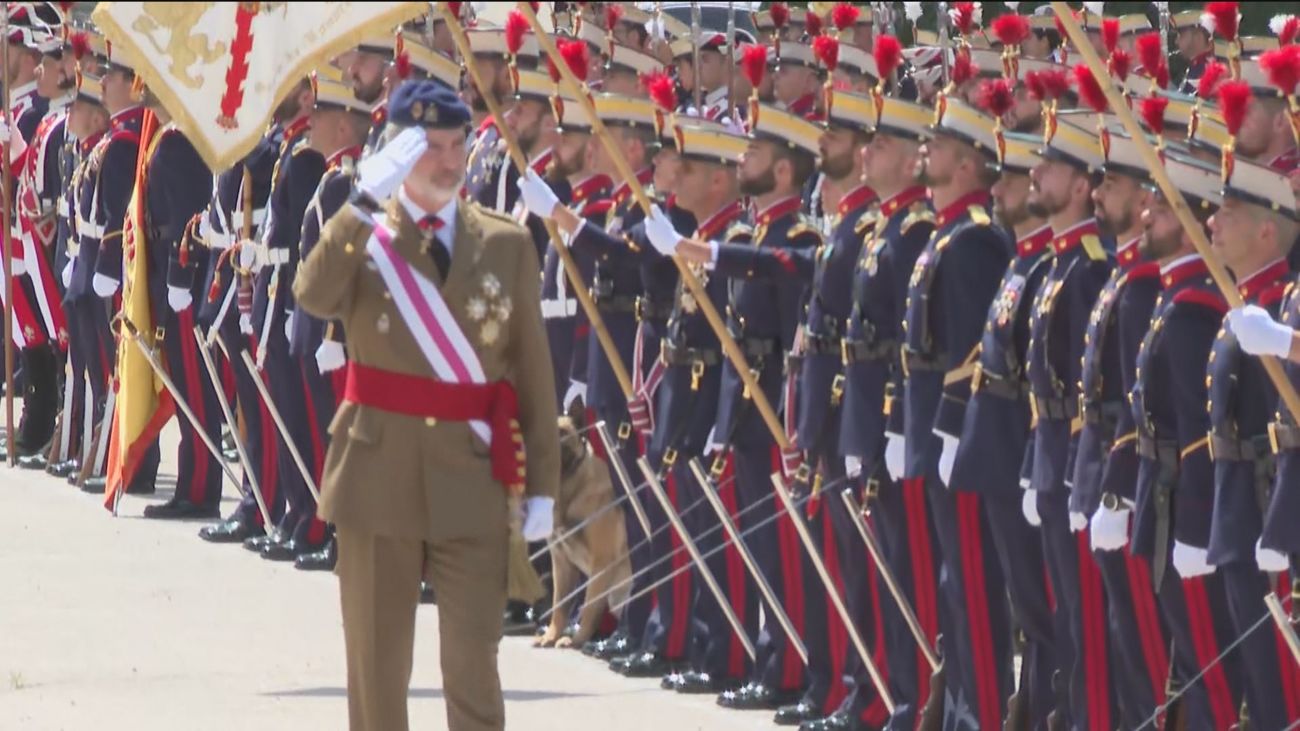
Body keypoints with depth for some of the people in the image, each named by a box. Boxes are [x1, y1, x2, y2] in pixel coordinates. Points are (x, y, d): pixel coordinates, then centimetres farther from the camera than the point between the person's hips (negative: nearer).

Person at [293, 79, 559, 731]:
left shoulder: (507, 245, 5)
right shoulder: (362, 235, 2)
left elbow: (533, 371, 6)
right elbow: (313, 298, -21)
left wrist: (542, 482, 2)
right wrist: (367, 201, -27)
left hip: (472, 476, 0)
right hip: (379, 471, 0)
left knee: (473, 660, -2)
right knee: (378, 661, 6)